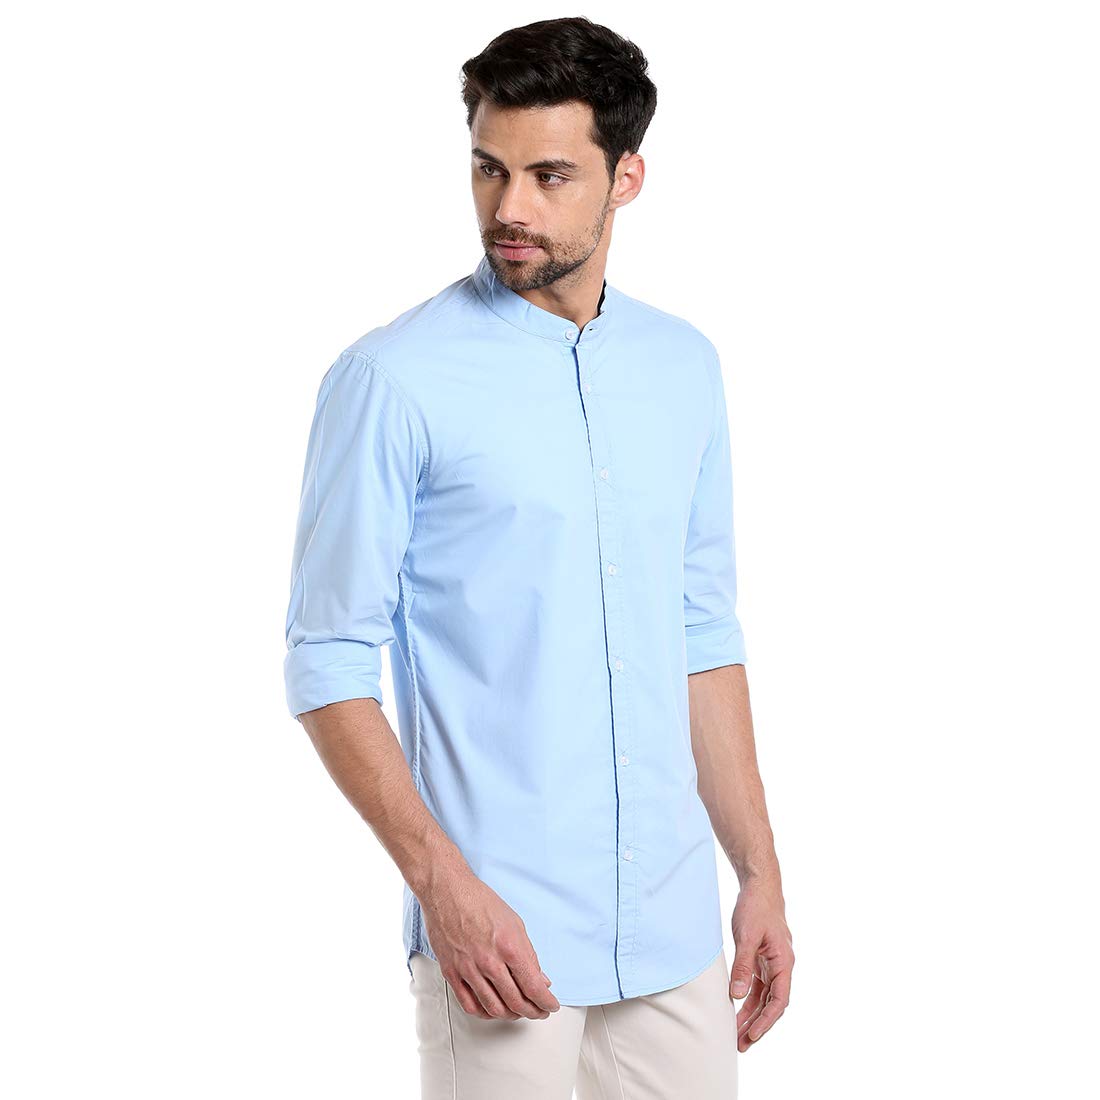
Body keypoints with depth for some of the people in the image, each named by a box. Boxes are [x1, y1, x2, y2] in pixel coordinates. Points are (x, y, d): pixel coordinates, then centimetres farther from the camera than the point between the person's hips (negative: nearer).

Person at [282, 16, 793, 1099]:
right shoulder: (393, 379, -9)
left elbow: (703, 633, 13)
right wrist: (445, 886, -16)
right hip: (498, 929, -5)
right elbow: (329, 663, -9)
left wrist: (760, 874, 10)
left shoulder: (685, 367, 7)